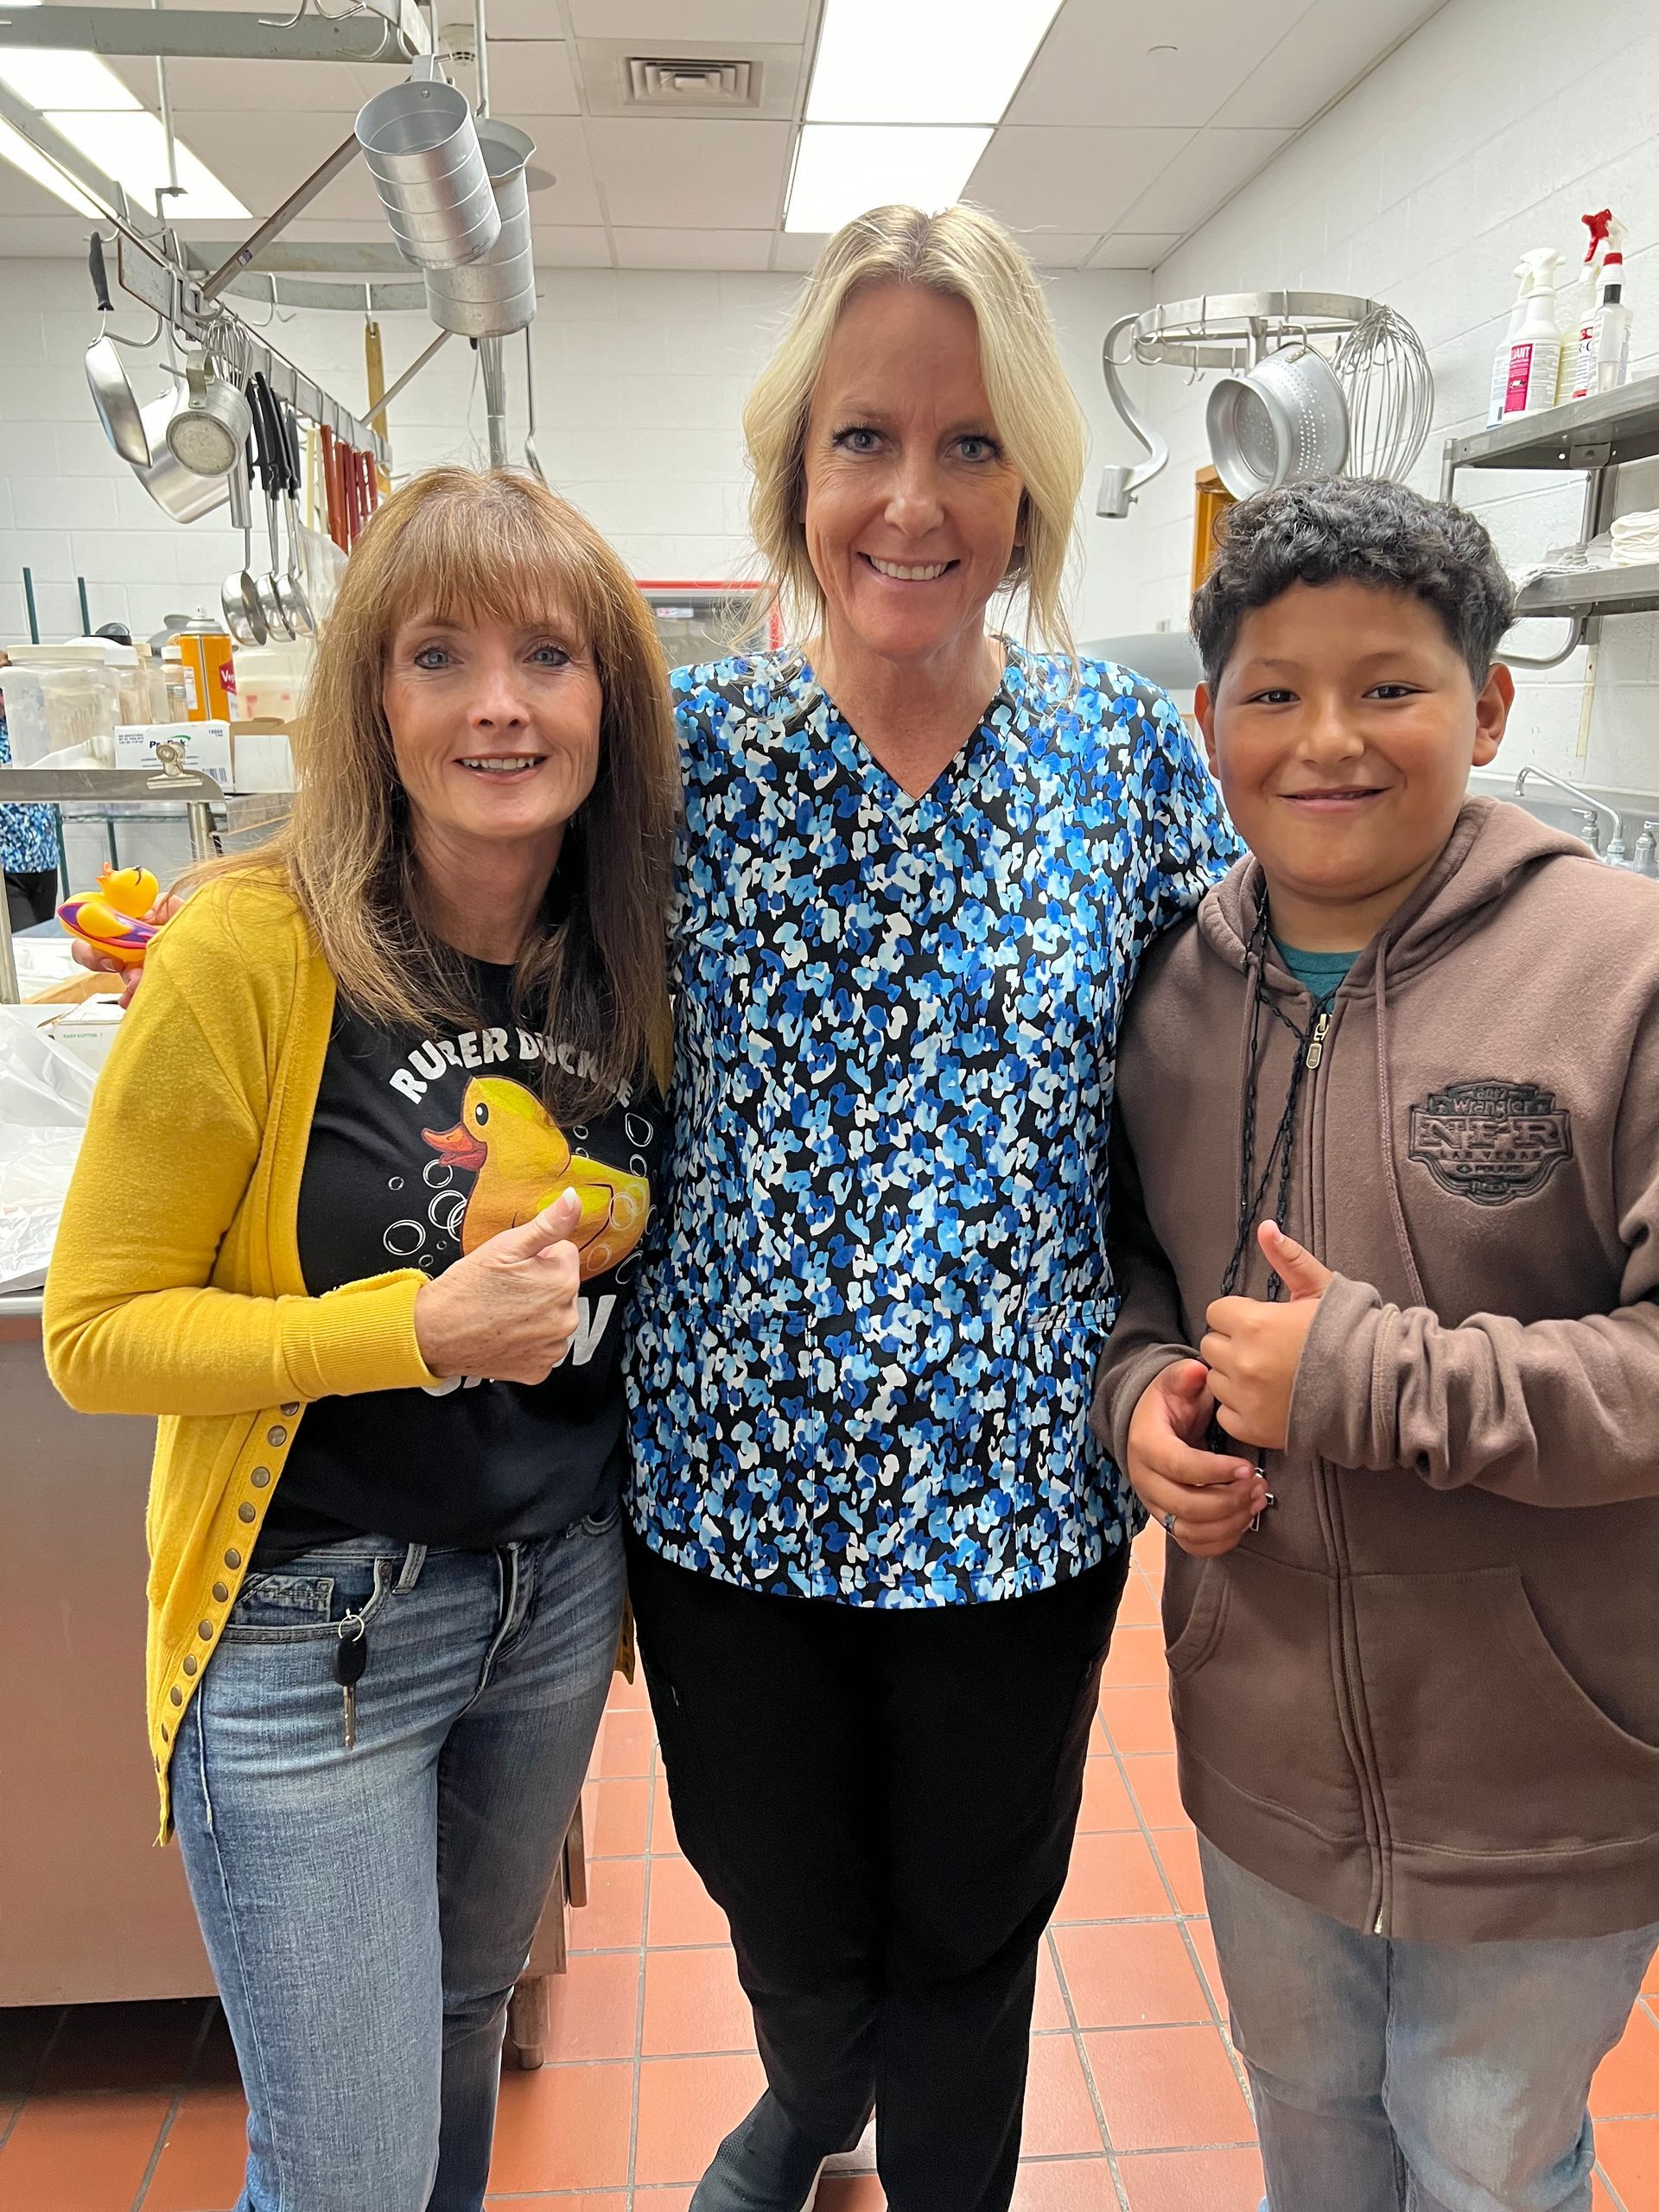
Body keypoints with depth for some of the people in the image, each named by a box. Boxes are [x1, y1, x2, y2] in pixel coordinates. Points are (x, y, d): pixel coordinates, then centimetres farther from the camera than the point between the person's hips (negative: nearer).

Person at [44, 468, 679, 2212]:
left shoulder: (636, 955, -4)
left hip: (560, 1589, 5)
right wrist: (421, 1327, -25)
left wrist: (595, 1266, -11)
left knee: (464, 2014, 28)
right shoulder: (252, 950, -20)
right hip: (311, 1627, -4)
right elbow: (96, 1330, -14)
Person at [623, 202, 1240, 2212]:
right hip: (729, 1477, 1)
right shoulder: (691, 743, -7)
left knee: (971, 1930, 21)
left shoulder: (1125, 747, -6)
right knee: (779, 1909, 25)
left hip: (1018, 1493, 0)